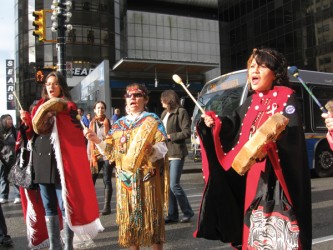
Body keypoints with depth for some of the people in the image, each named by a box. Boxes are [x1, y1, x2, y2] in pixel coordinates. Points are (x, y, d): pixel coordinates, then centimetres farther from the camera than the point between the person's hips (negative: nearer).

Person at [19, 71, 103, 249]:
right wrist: (27, 122, 0)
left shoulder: (68, 108, 0)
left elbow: (75, 136, -11)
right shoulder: (39, 107, 15)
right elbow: (33, 135, 18)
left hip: (60, 162, -5)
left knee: (65, 205, -3)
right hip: (41, 162, 6)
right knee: (48, 207, 10)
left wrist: (57, 115, -20)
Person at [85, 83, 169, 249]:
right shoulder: (118, 124, 13)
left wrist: (152, 150, -32)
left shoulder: (152, 120, -1)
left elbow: (162, 148, -10)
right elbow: (111, 150, 9)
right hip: (125, 178, 5)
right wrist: (97, 140, -7)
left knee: (150, 214, 0)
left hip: (146, 178, -4)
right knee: (128, 216, 10)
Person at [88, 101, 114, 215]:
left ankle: (107, 206, 10)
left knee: (107, 181, 2)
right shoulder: (92, 123, 10)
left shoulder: (109, 122, 0)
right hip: (95, 156, 3)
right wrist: (89, 156, 7)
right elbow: (89, 140, 13)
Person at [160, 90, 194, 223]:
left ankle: (188, 212, 9)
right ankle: (172, 215, 17)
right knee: (168, 185, 8)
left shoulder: (181, 112, -6)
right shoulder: (164, 114, 16)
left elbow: (187, 132, -12)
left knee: (174, 185, -9)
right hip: (165, 153, 8)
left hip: (176, 153, -8)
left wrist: (170, 136, -14)